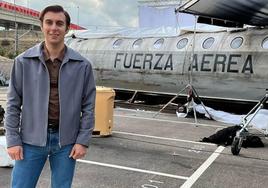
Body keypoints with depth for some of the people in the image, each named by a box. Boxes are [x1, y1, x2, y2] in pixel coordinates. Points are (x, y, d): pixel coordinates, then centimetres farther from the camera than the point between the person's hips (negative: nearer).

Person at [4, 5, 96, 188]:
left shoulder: (82, 65, -1)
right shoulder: (24, 61, -1)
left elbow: (88, 106, 1)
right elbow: (13, 104, 1)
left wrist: (83, 140, -4)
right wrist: (13, 139, -3)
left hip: (66, 142, 0)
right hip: (31, 140, 0)